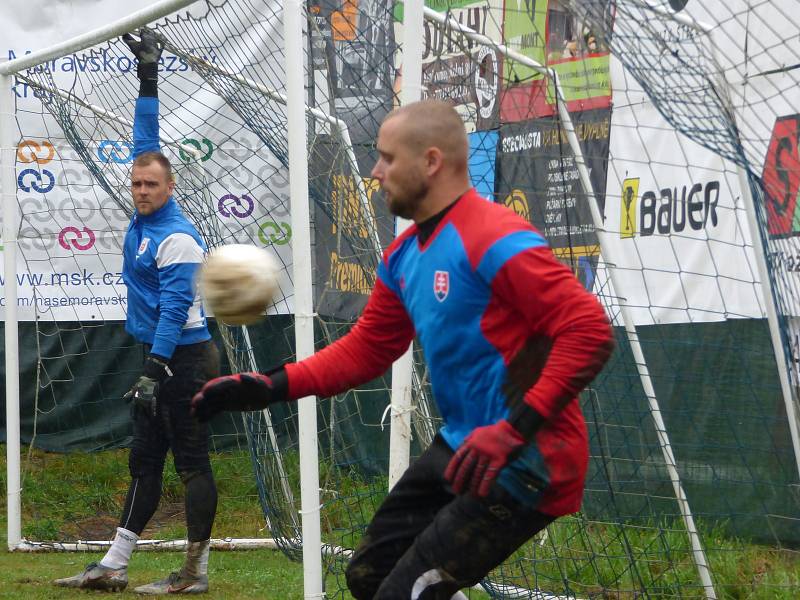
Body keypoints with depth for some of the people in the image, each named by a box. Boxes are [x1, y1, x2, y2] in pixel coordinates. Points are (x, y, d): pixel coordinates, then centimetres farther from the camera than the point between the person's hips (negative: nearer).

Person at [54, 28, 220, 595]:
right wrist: (148, 76, 20)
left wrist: (156, 367, -27)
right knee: (145, 461, 12)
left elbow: (175, 307, -22)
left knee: (192, 462, -5)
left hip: (184, 357, -10)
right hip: (160, 356, 10)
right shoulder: (146, 216, 8)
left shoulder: (177, 237, -16)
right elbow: (146, 140, 17)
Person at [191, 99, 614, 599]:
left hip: (525, 463, -10)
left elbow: (591, 331, -27)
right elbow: (365, 350, 18)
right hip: (462, 447, 10)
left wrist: (515, 430, -31)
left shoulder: (494, 240, -21)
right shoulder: (404, 257, 9)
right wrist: (268, 387, 6)